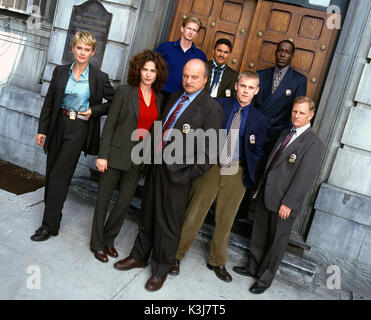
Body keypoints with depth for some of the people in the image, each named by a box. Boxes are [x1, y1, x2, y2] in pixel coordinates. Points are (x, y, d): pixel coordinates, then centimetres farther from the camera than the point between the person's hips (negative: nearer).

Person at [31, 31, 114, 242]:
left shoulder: (100, 78, -5)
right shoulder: (60, 72, 5)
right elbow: (49, 102, 7)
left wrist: (94, 111, -9)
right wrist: (42, 129, 5)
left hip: (79, 129, -4)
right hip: (58, 125, 4)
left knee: (59, 175, -5)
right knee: (51, 173, 10)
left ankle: (50, 225, 4)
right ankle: (52, 212, 28)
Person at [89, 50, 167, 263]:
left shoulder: (159, 98, 7)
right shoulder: (125, 91, -6)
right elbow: (110, 124, -7)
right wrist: (102, 155, -11)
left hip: (138, 158, 4)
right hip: (117, 153, -4)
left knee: (125, 202, 9)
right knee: (104, 199, 6)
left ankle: (109, 240, 29)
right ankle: (97, 244, 23)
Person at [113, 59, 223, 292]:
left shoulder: (211, 109, -14)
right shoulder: (175, 97, 9)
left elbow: (209, 153, -16)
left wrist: (188, 176, -13)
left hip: (178, 173, -6)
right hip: (158, 165, 7)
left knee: (169, 223, 8)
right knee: (148, 215, 20)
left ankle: (161, 270, 29)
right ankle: (140, 256, 41)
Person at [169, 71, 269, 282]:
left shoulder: (260, 120, 5)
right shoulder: (218, 105, 0)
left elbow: (257, 152, 8)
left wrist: (250, 175, -3)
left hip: (236, 174, 2)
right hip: (211, 167, -1)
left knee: (225, 220, 13)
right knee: (193, 214, 3)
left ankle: (217, 262, 32)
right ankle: (177, 255, 22)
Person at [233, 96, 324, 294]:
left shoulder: (314, 143, -14)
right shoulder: (285, 134, 11)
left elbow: (304, 177, -18)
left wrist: (288, 203, -19)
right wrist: (260, 186, 15)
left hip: (285, 203, -7)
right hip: (265, 195, 7)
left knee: (277, 242, 9)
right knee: (259, 235, 20)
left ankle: (265, 279, 24)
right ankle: (252, 268, 38)